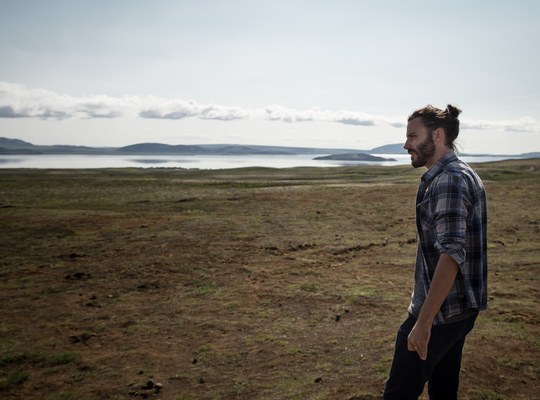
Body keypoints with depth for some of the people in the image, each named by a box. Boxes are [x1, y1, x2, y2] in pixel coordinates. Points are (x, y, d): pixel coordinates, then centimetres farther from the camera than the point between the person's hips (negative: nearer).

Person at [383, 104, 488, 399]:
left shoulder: (448, 181, -19)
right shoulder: (464, 175, 13)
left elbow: (451, 255, -28)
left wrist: (423, 321, -28)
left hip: (440, 310, -10)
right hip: (461, 307, 10)